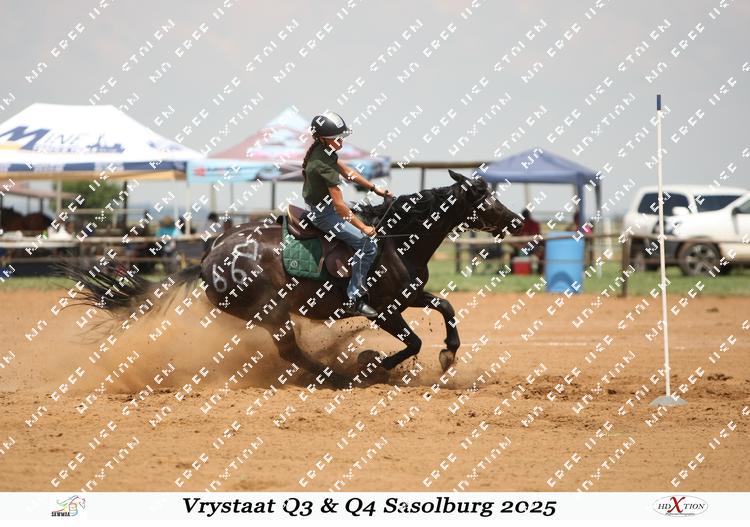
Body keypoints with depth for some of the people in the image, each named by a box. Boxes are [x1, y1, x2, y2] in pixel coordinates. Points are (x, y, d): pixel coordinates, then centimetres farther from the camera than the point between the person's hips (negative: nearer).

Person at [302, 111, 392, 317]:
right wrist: (363, 228, -21)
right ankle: (354, 299, -7)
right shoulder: (323, 163, -30)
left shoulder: (325, 152, -1)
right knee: (367, 243, -12)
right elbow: (339, 204, -29)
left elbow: (347, 172, 15)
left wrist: (375, 189, 14)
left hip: (321, 205, 10)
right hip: (323, 213, -10)